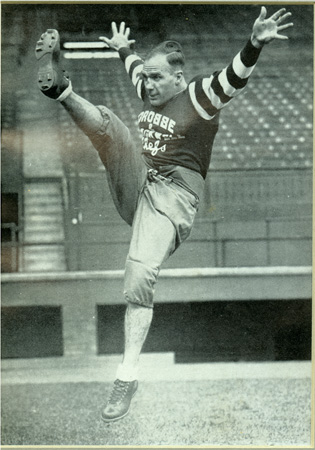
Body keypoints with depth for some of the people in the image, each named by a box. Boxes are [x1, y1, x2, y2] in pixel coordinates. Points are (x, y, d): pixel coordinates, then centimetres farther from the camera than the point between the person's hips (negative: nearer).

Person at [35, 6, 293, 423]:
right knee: (106, 122, -14)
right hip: (135, 181, 7)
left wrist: (255, 45, -42)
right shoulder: (151, 91, 13)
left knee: (139, 279, -22)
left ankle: (128, 376, -17)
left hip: (171, 194, -7)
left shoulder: (200, 97, -7)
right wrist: (123, 48, 53)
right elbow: (135, 66, 37)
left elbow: (235, 77, -25)